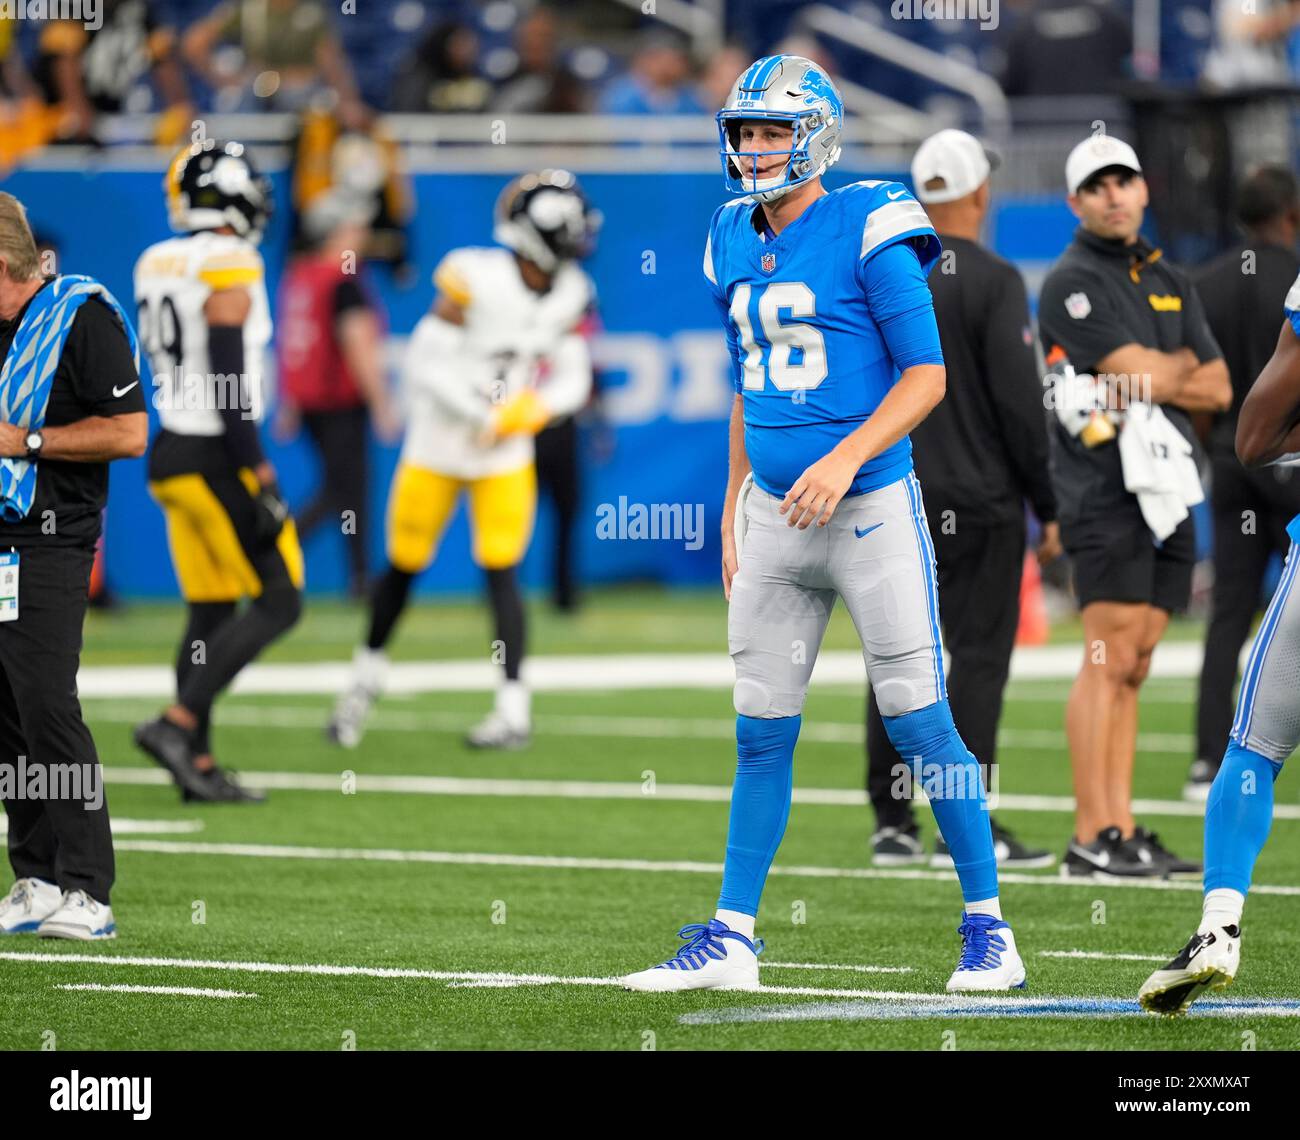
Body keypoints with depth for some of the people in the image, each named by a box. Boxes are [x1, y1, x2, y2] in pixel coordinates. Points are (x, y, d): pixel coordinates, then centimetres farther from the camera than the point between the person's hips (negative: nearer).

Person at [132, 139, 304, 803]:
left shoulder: (156, 265, 9)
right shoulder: (229, 269, -16)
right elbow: (226, 386, -20)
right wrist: (259, 476, -17)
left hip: (171, 451, 8)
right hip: (217, 457, -8)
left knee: (211, 612, 12)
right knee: (277, 603, -2)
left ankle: (197, 764, 10)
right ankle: (177, 723, -10)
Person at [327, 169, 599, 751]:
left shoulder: (568, 294, -4)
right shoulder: (477, 278, -21)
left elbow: (572, 379, 4)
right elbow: (427, 364, -20)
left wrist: (532, 409, -16)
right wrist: (486, 416, -23)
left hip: (507, 461, 3)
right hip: (438, 447, -3)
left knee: (501, 572, -6)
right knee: (404, 566, 10)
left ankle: (514, 709, -2)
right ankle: (368, 672, 33)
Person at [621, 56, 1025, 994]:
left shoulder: (869, 233, -11)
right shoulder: (733, 247, 10)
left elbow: (927, 376, -11)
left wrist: (846, 459, -21)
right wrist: (735, 504, 19)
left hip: (871, 508, -6)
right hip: (774, 513, 6)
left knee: (920, 723, -3)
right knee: (761, 734, 7)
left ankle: (988, 929, 6)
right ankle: (731, 935, 12)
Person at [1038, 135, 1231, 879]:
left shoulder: (1172, 285, 20)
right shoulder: (1074, 283, -4)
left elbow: (1218, 390, 12)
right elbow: (1138, 373, -14)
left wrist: (1152, 378, -3)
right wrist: (1183, 363, 5)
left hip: (1168, 487, 7)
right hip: (1108, 490, -7)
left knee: (1133, 669, 6)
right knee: (1110, 660, -11)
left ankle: (1122, 829, 6)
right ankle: (1092, 839, -12)